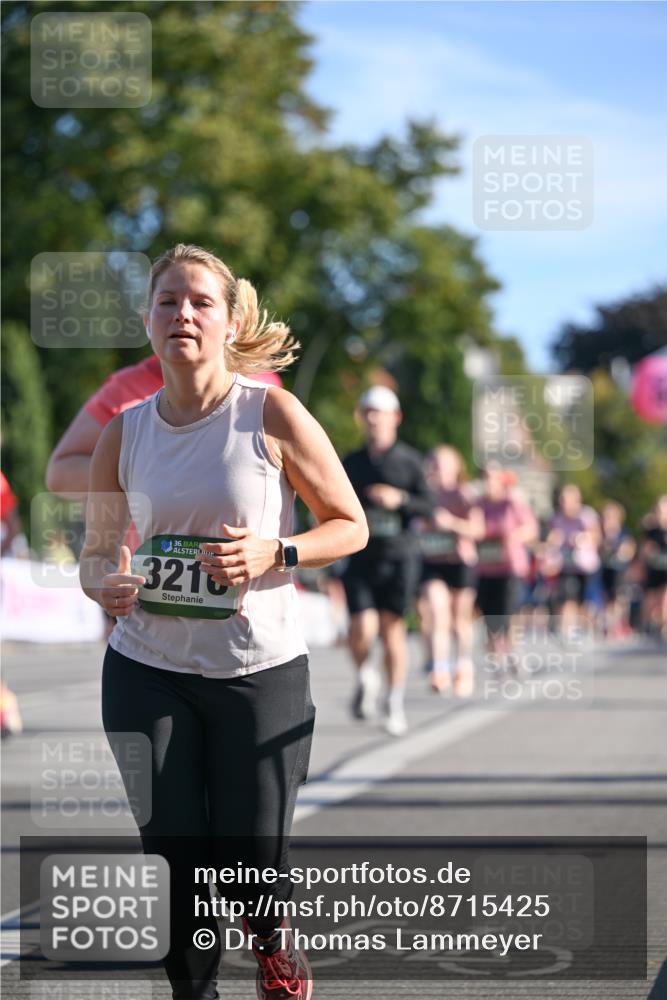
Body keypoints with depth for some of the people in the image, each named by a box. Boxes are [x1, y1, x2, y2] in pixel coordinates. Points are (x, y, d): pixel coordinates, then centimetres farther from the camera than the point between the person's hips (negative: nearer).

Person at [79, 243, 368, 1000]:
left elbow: (351, 525, -2)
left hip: (261, 670, -2)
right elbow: (96, 553, 8)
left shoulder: (271, 414, -9)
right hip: (147, 671, 2)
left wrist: (274, 553, -20)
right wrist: (105, 584, -16)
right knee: (174, 857, 2)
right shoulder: (125, 433, 1)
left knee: (253, 863, 0)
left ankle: (270, 936, 37)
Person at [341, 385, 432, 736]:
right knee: (362, 628, -12)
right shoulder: (352, 462, 11)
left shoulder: (409, 460, 4)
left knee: (392, 628, 0)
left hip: (398, 557, -1)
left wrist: (400, 499, -16)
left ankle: (396, 704, 13)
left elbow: (428, 506, 0)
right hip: (360, 558, 1)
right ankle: (365, 678, 18)